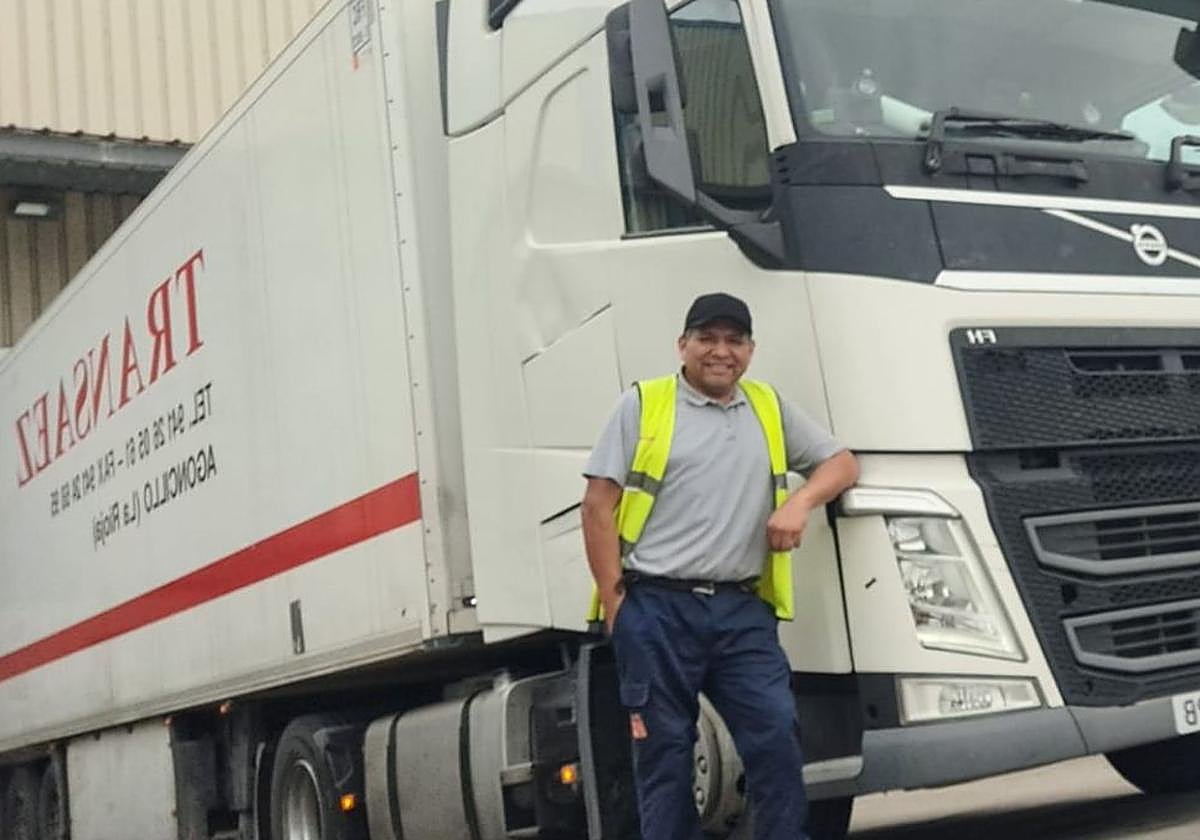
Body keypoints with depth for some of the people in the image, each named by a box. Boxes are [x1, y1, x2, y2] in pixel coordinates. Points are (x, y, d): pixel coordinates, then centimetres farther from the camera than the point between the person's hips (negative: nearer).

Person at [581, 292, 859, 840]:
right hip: (656, 609, -2)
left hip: (741, 610, 3)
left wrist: (801, 502, -2)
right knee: (663, 753, 3)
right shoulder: (642, 406, 5)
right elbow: (598, 506, 1)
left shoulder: (770, 409, 16)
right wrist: (613, 598, -6)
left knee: (778, 736, -7)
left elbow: (841, 463, 19)